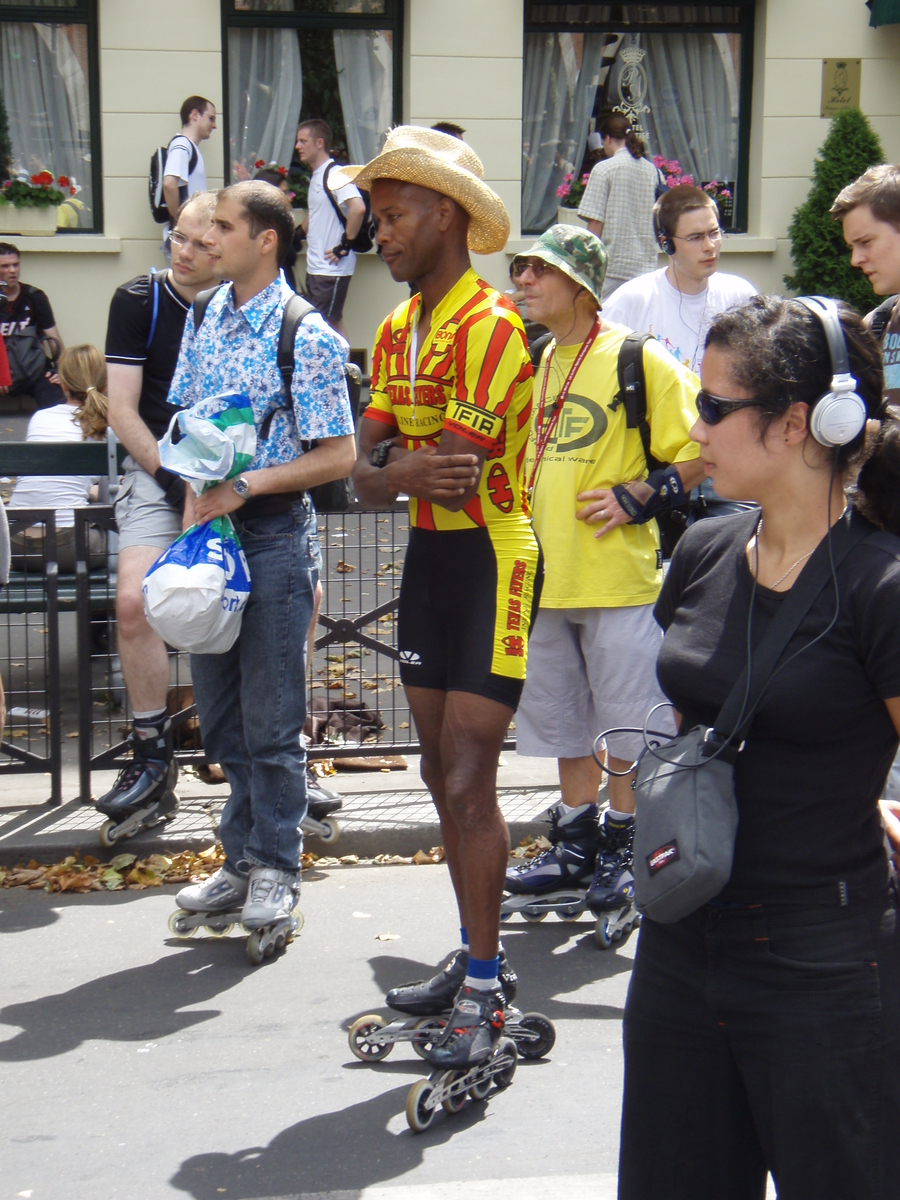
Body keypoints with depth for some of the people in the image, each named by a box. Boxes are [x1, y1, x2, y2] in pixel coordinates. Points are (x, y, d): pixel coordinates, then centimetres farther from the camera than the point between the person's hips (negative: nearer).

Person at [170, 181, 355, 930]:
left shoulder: (307, 338, -11)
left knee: (270, 716, 1)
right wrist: (195, 503, 1)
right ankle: (243, 859, 26)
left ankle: (277, 868, 15)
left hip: (274, 531, -6)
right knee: (220, 711, 13)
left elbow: (339, 455, -12)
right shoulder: (204, 319, 9)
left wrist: (244, 487, -17)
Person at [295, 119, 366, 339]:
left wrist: (345, 245, -21)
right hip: (315, 267, 9)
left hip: (332, 268, -9)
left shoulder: (335, 174, -15)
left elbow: (358, 208, -28)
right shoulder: (316, 175, 14)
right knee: (334, 322, 12)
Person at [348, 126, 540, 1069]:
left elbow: (457, 473, -24)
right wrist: (404, 471, -16)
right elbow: (366, 476, 3)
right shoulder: (396, 333, 12)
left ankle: (483, 992, 0)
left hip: (490, 561, -9)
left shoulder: (491, 326, -16)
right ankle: (474, 957, 26)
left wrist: (392, 466, -9)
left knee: (468, 783, -9)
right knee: (442, 773, 13)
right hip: (426, 556, 9)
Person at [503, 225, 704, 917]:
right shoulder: (539, 364, 13)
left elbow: (701, 449, -10)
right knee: (564, 717, 14)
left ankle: (624, 851, 13)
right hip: (549, 574, 7)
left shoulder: (636, 359, -9)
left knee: (626, 721, 1)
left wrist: (639, 497, -17)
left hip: (619, 575, -7)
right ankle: (578, 846, 26)